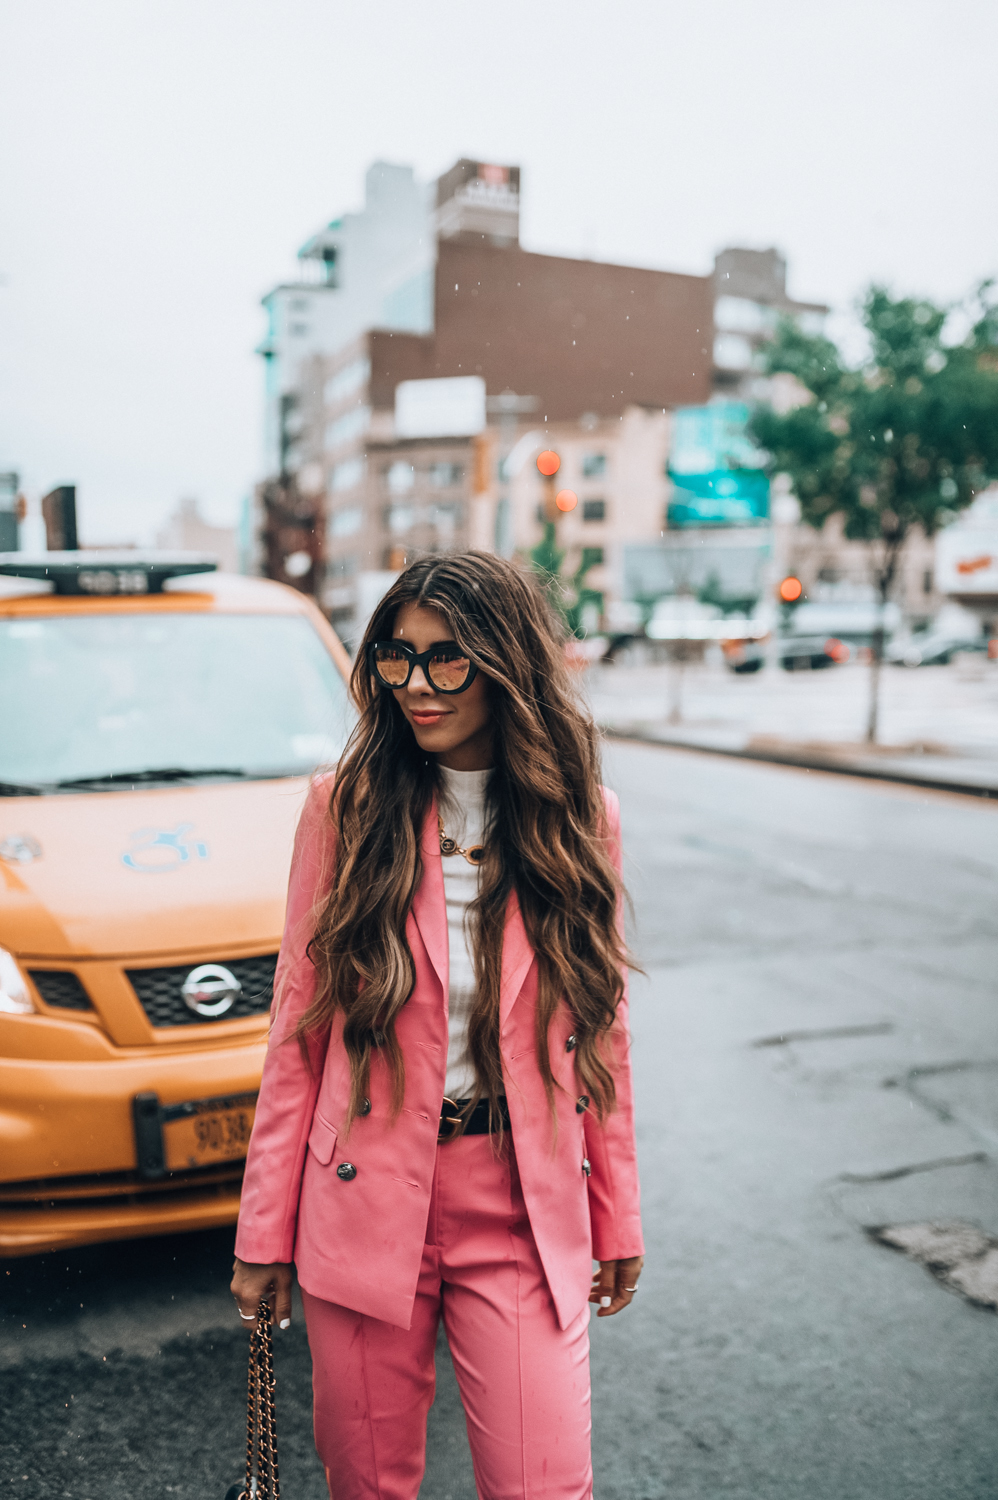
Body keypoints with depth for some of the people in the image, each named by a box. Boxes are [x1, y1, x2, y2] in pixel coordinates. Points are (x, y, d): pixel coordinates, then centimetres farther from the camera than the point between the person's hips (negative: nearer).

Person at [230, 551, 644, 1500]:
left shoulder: (579, 816, -1)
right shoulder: (346, 806, -4)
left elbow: (600, 1028, 5)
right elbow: (298, 1026, -1)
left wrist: (618, 1218, 8)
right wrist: (264, 1231, -1)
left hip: (524, 1209, 0)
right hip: (366, 1200, 0)